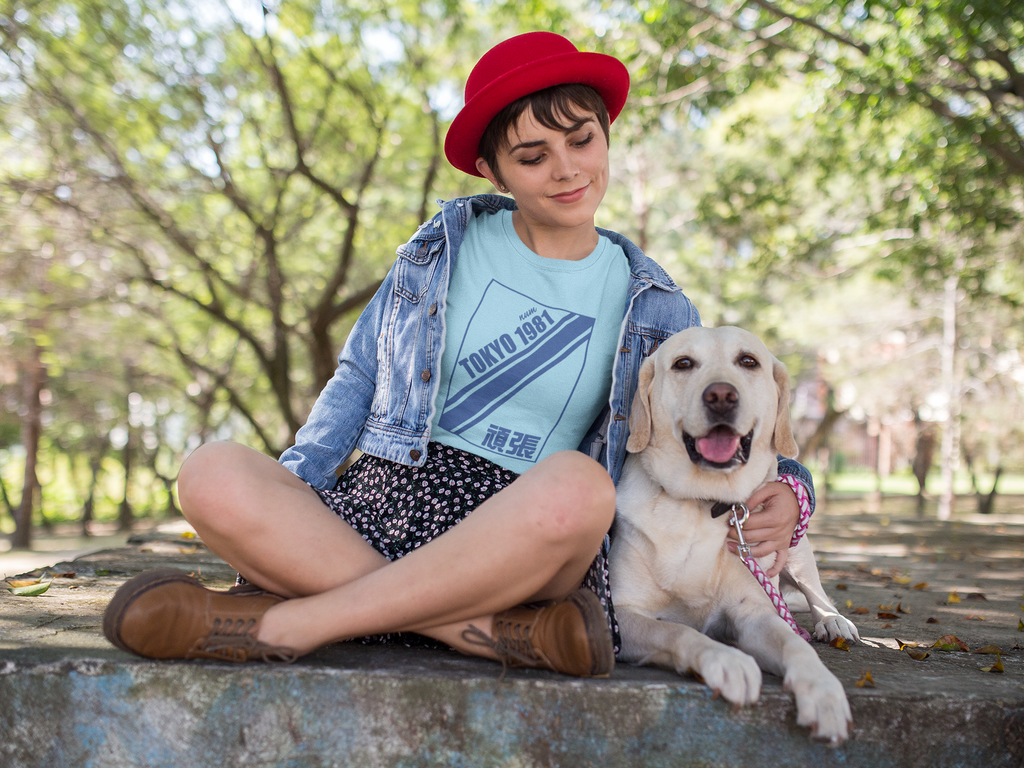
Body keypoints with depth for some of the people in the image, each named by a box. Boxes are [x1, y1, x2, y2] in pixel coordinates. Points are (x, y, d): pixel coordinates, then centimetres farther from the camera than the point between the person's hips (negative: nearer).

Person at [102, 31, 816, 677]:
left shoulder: (653, 308, 11)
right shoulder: (446, 246, 13)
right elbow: (361, 375, 15)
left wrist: (782, 489, -7)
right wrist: (287, 485, 0)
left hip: (524, 535, -1)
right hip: (386, 499, 2)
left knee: (578, 484, -39)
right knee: (213, 474, -28)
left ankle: (282, 623, -28)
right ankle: (503, 631, -31)